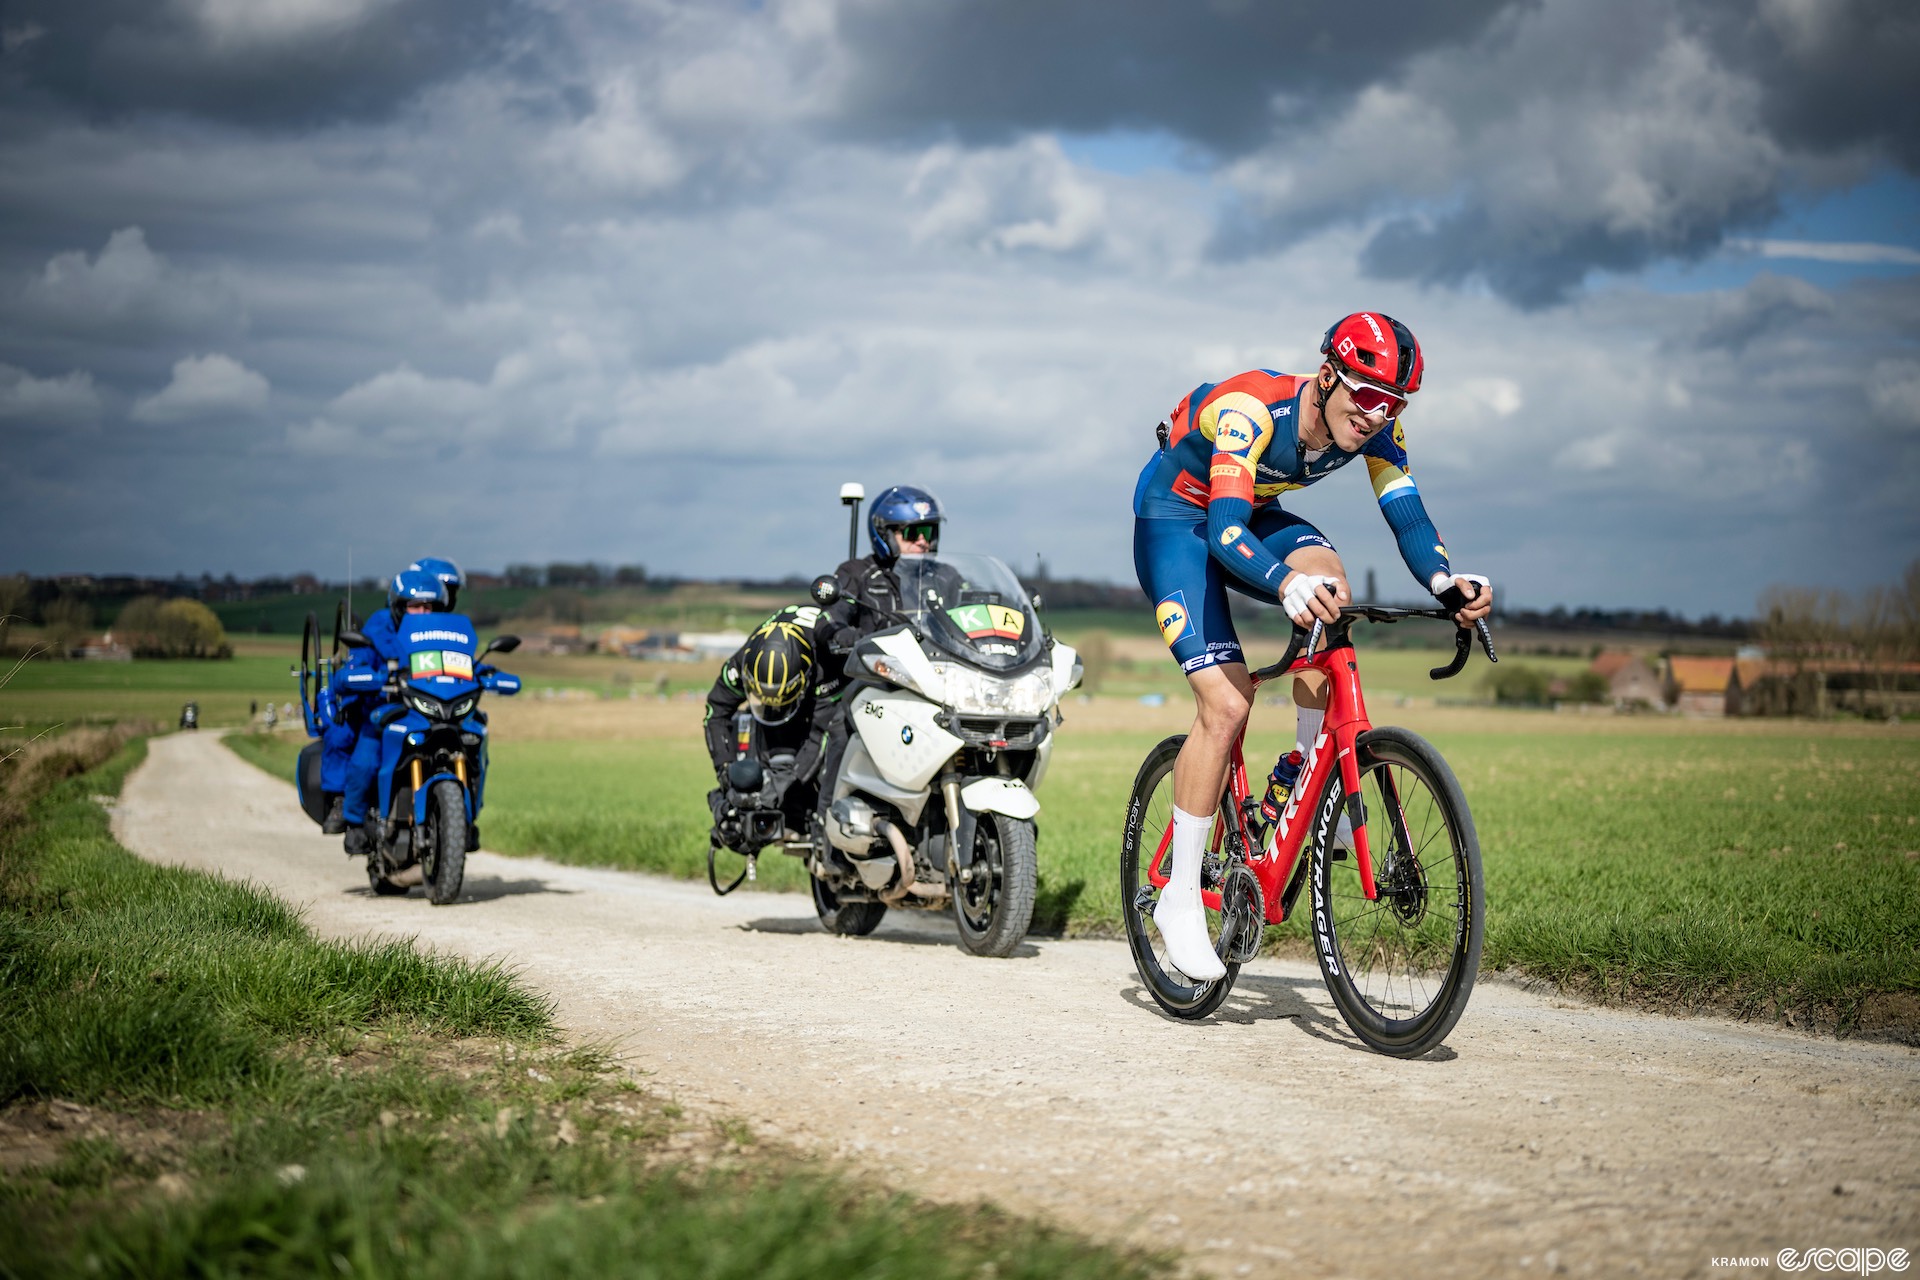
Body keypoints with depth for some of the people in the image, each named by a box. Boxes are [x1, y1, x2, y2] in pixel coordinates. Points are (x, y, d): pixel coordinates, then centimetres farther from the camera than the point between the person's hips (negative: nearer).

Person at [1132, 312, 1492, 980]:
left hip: (1253, 513, 5)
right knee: (1226, 705, -18)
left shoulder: (1377, 429, -17)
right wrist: (1286, 583, -65)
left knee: (1329, 583, -29)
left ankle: (1307, 773, -10)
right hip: (1176, 518, -5)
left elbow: (1409, 520, -21)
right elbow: (1225, 529, -46)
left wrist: (1447, 582, -42)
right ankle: (1180, 899, -5)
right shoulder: (1251, 410, -35)